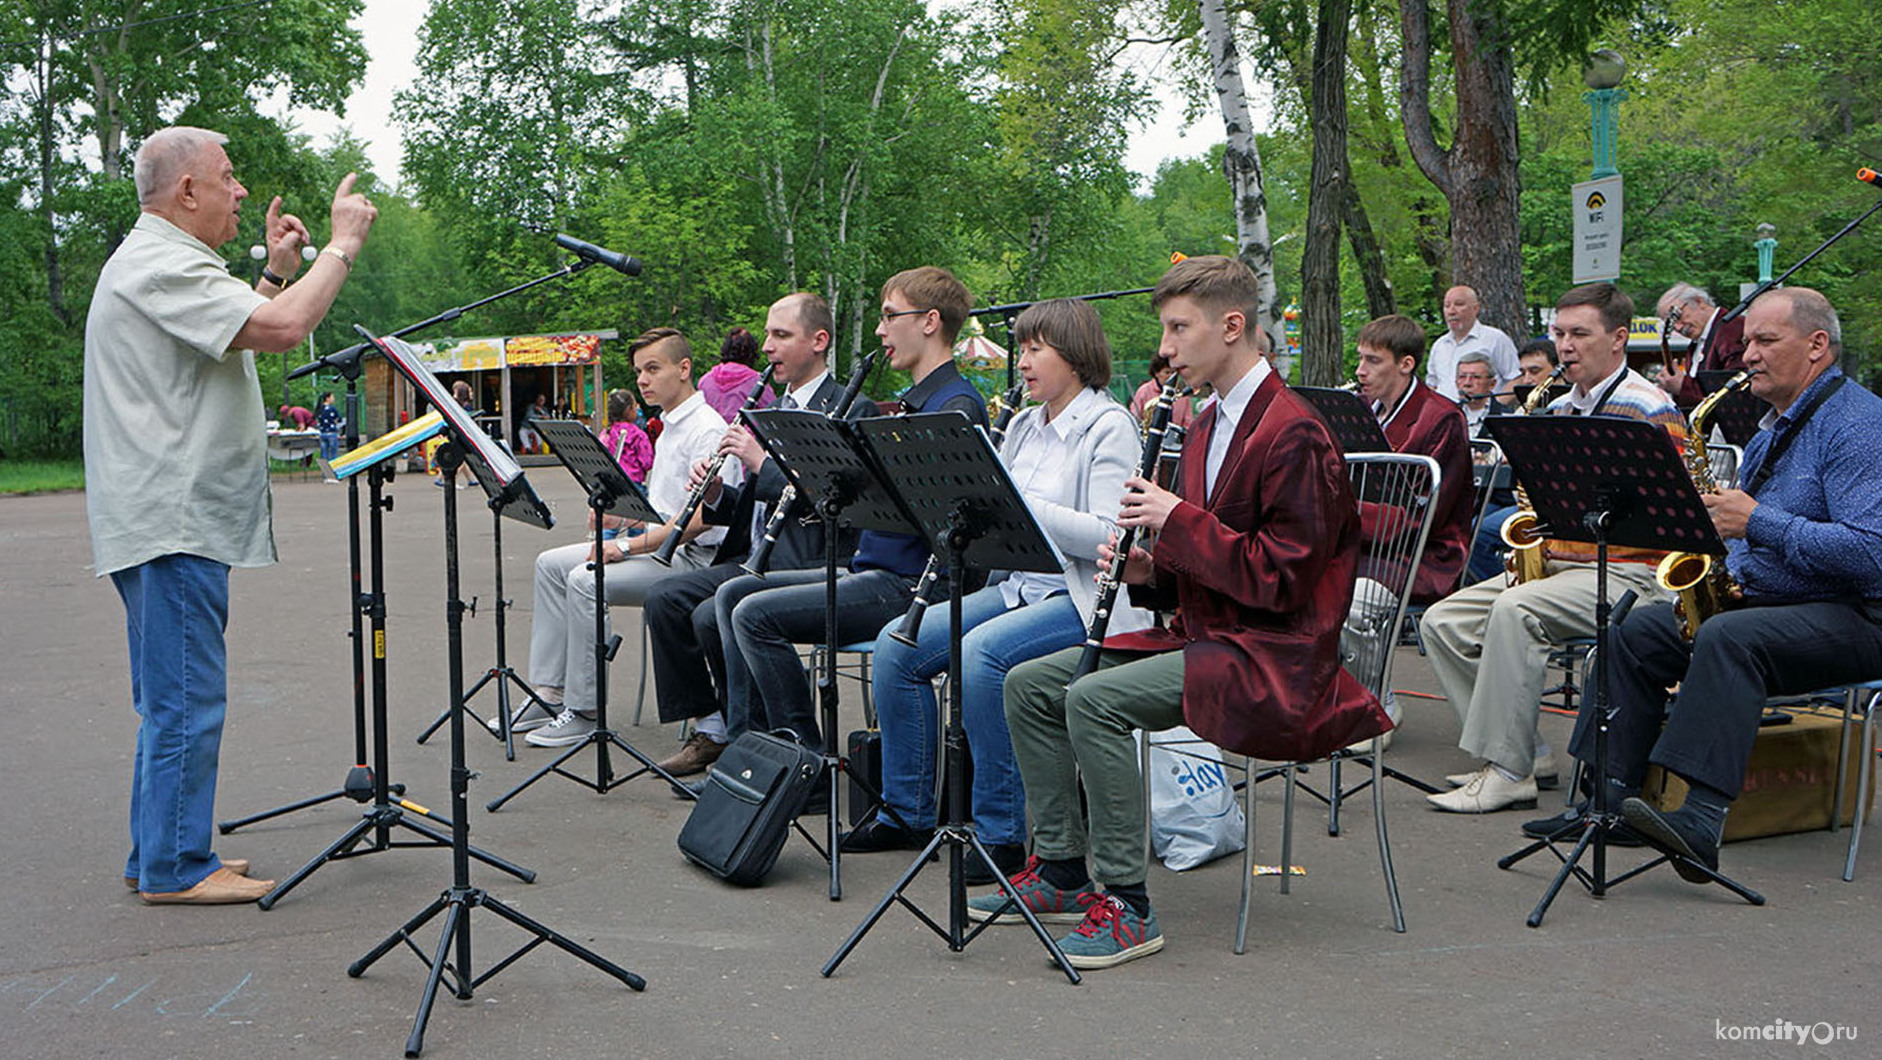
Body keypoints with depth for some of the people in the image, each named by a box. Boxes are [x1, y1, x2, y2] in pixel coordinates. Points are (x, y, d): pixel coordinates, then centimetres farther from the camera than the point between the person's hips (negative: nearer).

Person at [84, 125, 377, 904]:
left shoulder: (160, 262, 21)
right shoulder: (159, 266, -15)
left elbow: (241, 334, 28)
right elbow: (282, 329, -26)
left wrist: (276, 270, 20)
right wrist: (342, 245, -13)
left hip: (176, 515, 11)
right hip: (172, 520, -11)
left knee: (175, 697, 16)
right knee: (186, 699, -6)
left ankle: (160, 854, 23)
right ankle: (175, 868, 1)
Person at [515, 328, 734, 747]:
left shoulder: (707, 429, -14)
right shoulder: (669, 429, 19)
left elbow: (702, 518, -24)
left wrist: (627, 546, -23)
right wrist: (619, 516, 3)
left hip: (694, 558, -11)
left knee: (585, 580, -27)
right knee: (550, 564, 4)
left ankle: (583, 712, -18)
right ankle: (549, 693, 2)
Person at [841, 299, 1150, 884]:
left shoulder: (1109, 427, -9)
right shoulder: (1025, 425, 16)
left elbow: (1108, 537, -20)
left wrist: (1018, 501, -23)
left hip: (1083, 600, -8)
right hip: (1021, 586, 8)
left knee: (982, 653, -32)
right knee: (896, 645, -6)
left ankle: (1000, 832, -20)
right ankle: (907, 813, 5)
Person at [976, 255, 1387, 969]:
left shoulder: (1293, 434, -15)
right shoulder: (1207, 427, 15)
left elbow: (1282, 580, -20)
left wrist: (1179, 520, -19)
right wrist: (1148, 572, -1)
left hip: (1274, 655, -10)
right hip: (1202, 635, 10)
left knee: (1095, 699, -28)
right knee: (1028, 684, 3)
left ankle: (1124, 907, -19)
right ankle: (1061, 870, 10)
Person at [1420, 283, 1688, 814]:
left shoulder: (1650, 410, -6)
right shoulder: (1558, 410, 18)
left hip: (1624, 572, -8)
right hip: (1553, 563, 8)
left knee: (1515, 610, -34)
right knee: (1443, 621, -7)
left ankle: (1507, 772, -28)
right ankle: (1527, 753, -7)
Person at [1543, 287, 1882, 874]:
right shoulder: (1777, 424, 17)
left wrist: (1757, 522, -25)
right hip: (1758, 599, 9)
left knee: (1727, 637, -36)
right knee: (1637, 631, -6)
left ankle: (1702, 822, -44)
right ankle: (1613, 796, -9)